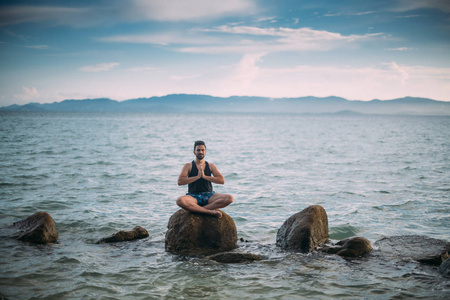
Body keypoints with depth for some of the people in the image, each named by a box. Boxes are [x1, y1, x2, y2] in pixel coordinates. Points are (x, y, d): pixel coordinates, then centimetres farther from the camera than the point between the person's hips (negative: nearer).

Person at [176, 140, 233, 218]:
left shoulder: (211, 166, 14)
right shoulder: (188, 166, 9)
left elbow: (222, 180, 0)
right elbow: (180, 181, -6)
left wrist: (205, 176, -8)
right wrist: (197, 177, -11)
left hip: (209, 195, 2)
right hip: (193, 196, -2)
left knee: (229, 198, -25)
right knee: (180, 201, -37)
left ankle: (198, 209, -28)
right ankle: (210, 211, -33)